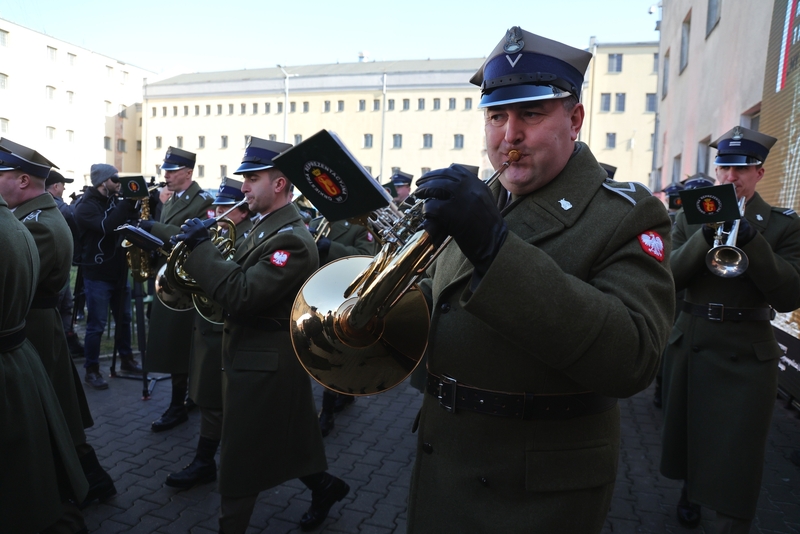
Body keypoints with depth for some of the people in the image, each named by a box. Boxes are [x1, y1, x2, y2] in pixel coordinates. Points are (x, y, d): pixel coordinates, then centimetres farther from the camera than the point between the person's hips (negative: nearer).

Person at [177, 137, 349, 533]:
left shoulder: (291, 240, -23)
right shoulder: (264, 225, 8)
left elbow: (241, 295, -30)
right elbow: (239, 279, 13)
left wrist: (201, 246, -23)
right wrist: (201, 249, -1)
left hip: (263, 363, -10)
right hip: (254, 355, 10)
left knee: (240, 459, 5)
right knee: (281, 438, 23)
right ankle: (323, 485, 42)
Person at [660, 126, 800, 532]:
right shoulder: (691, 216, 6)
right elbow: (670, 278, -6)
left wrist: (750, 238, -21)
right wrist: (707, 235, -20)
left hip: (747, 355, -2)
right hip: (690, 343, 3)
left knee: (736, 459, -2)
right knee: (689, 432, 19)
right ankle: (691, 488, 46)